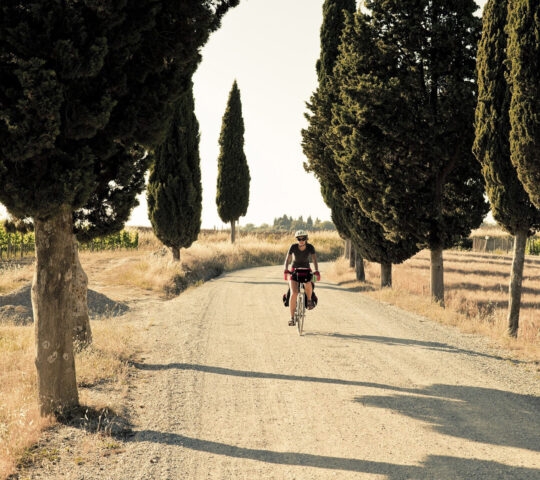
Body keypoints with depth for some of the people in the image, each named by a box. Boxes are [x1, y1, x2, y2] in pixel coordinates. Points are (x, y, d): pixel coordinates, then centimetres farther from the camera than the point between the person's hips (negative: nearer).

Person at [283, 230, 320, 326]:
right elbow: (287, 259, -20)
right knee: (294, 293, -20)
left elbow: (314, 260, -21)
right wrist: (285, 270, -38)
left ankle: (309, 300, -3)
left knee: (308, 285, -34)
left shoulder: (310, 247, -13)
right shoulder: (293, 247, -15)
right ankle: (292, 317, -13)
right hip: (294, 270, 0)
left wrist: (317, 271, -37)